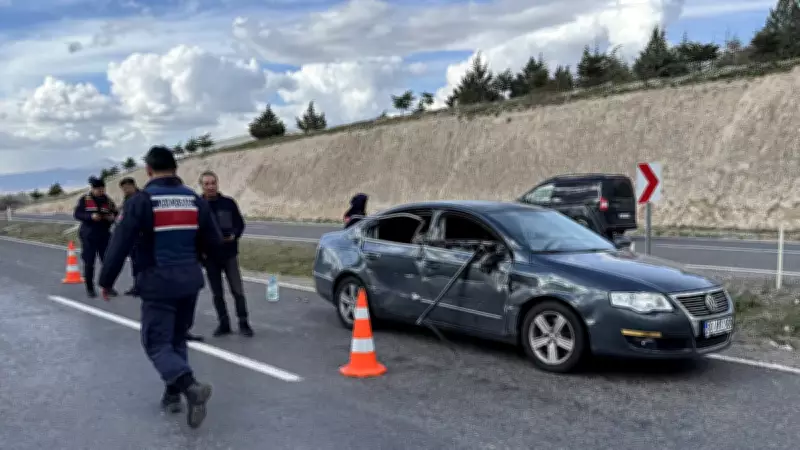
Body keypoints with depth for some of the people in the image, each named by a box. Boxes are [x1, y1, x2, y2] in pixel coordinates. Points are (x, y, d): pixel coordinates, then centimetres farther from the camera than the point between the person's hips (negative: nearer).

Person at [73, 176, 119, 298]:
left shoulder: (108, 201, 6)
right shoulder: (84, 200, -2)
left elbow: (116, 213, 12)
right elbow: (76, 214, -6)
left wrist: (112, 217, -12)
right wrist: (91, 216, -21)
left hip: (104, 235, 3)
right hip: (88, 236, -2)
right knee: (89, 263, 2)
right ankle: (90, 288, 12)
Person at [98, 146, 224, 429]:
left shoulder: (140, 201, -10)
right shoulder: (196, 200, 3)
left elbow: (120, 245, -12)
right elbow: (214, 245, 5)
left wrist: (106, 282, 0)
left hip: (158, 284, -5)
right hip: (190, 282, 5)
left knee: (157, 344, 1)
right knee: (177, 339, 20)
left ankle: (190, 386, -21)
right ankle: (173, 393, 24)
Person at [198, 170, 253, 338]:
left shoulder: (228, 203, -2)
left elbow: (240, 224, 5)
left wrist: (234, 235, -15)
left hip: (229, 254, -1)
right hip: (210, 257, 1)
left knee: (238, 290, -1)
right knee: (217, 293, 9)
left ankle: (243, 323, 10)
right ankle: (224, 324, 20)